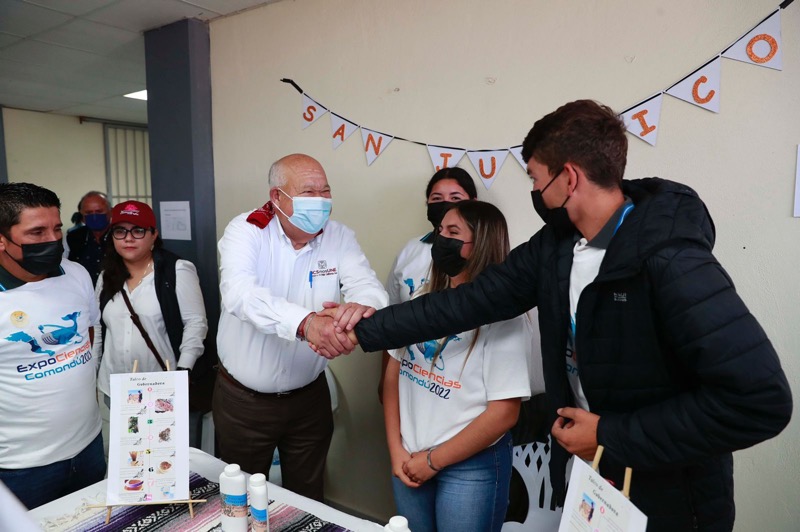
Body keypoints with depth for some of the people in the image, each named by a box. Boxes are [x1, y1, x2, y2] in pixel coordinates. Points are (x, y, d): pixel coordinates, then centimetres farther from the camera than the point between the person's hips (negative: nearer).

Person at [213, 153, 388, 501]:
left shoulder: (339, 238, -5)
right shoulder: (246, 231, -14)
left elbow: (369, 286, -19)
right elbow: (239, 293, -32)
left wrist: (362, 307, -45)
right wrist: (305, 322, -50)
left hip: (309, 397, 2)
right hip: (242, 398, -2)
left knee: (307, 499, 20)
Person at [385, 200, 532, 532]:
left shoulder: (502, 317, -14)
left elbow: (503, 414, -17)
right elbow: (394, 372, 6)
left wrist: (433, 461, -11)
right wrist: (396, 450, -1)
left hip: (470, 467, -5)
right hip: (409, 459, 6)